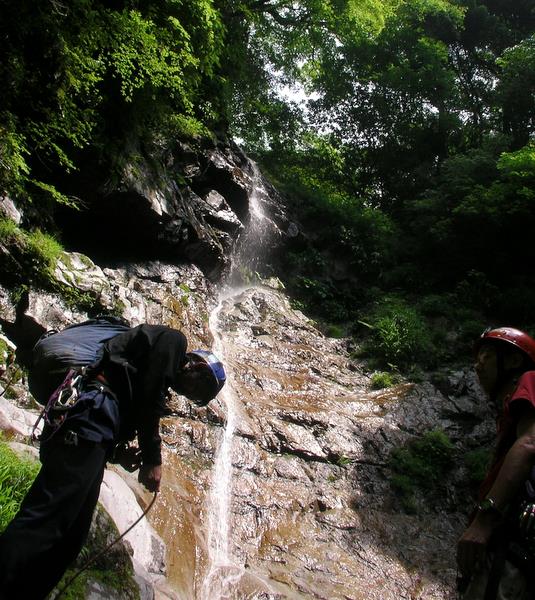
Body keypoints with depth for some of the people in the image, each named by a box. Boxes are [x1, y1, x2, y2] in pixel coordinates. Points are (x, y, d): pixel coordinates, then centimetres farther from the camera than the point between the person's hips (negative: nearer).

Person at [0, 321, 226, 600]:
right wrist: (152, 458, -5)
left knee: (69, 538, 6)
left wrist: (121, 451, 8)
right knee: (44, 523, -18)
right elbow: (149, 392, -8)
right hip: (87, 422, -10)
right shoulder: (173, 339, 7)